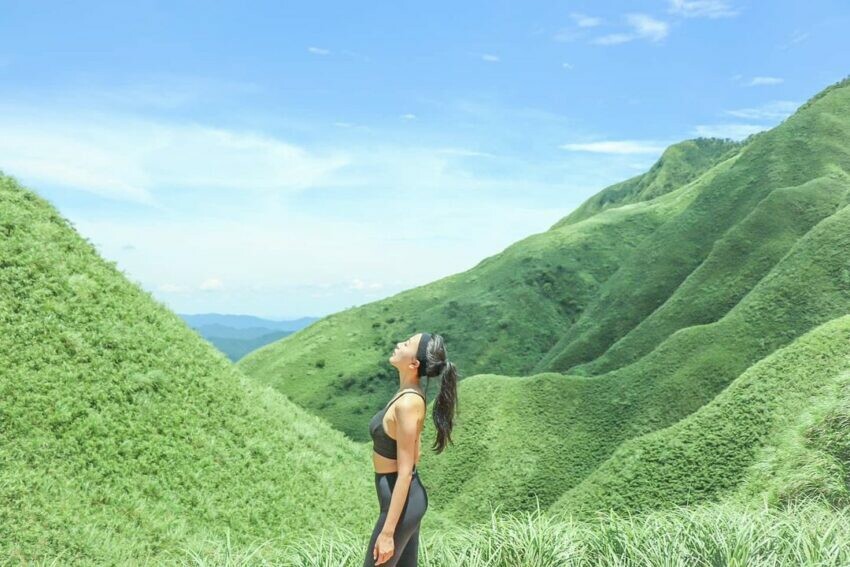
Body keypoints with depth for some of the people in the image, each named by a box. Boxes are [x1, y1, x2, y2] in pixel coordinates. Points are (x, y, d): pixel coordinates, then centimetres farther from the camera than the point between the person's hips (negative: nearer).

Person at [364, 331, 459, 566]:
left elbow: (405, 473, -24)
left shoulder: (407, 403, -25)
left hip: (401, 502, -9)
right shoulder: (410, 395, 3)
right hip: (409, 497, 9)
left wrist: (387, 532, -21)